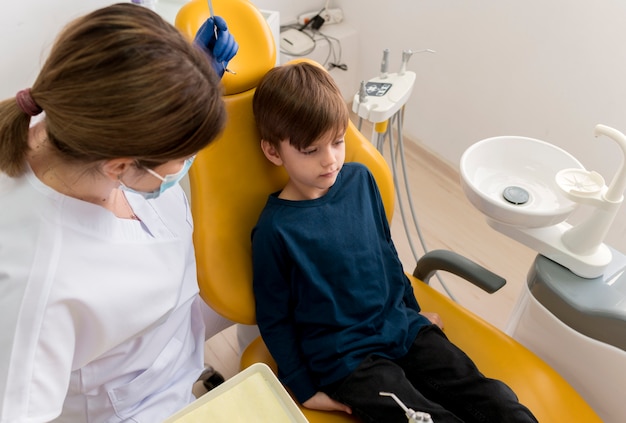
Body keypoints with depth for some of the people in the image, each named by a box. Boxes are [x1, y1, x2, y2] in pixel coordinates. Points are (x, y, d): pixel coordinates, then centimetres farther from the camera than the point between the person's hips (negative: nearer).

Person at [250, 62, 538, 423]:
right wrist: (306, 389, -4)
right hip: (345, 358, -4)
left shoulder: (360, 179, -2)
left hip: (403, 326, 5)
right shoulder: (275, 229, -17)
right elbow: (274, 319, -6)